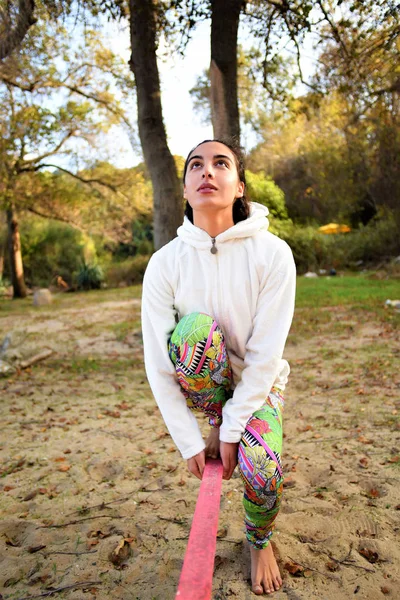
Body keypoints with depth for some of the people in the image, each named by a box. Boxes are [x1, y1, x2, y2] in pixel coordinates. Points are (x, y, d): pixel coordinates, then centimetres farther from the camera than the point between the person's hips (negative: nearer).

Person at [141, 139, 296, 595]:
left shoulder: (273, 253, -20)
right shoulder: (165, 263, -17)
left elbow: (265, 354, -20)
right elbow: (158, 363, -16)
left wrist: (230, 433, -18)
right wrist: (190, 442, -14)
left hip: (259, 382, 0)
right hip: (199, 382, 0)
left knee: (263, 472, -25)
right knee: (198, 327, -33)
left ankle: (260, 542, 13)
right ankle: (216, 419, -4)